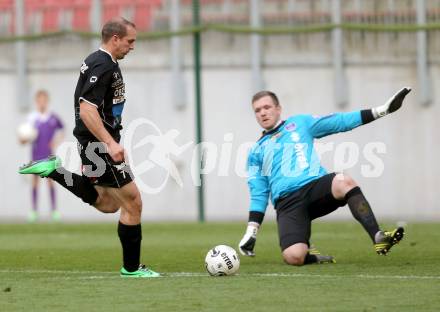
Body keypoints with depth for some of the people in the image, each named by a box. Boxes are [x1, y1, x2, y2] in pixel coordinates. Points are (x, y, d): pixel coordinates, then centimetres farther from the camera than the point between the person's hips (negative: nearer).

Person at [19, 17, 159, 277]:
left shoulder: (98, 61, 13)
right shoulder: (103, 66, -18)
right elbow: (87, 111, -26)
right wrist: (110, 143, -30)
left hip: (95, 143, 10)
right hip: (99, 144, -10)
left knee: (108, 204, 18)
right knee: (133, 202, -3)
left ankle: (54, 170, 15)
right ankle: (131, 267, 5)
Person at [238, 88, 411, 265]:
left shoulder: (299, 124, 20)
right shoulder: (256, 152, 21)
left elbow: (339, 122, 15)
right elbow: (258, 193, 20)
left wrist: (380, 111, 6)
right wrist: (251, 231, 10)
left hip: (315, 185, 0)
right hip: (287, 202, 0)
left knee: (343, 182, -36)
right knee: (293, 257, -27)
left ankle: (378, 238, -35)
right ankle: (312, 257, 9)